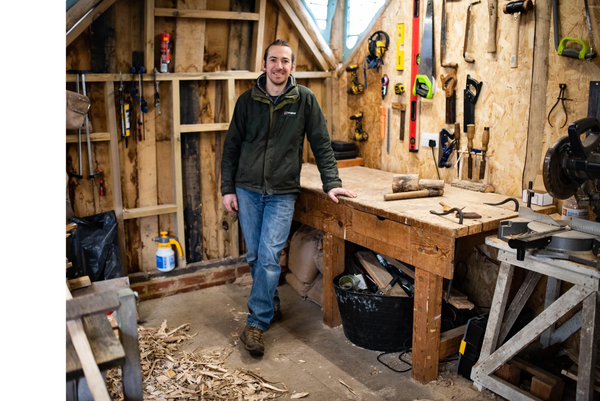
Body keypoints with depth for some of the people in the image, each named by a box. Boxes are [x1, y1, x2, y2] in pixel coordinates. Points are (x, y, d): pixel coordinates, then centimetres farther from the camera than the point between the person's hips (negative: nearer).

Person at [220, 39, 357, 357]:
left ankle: (256, 323, 1)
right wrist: (227, 189, 4)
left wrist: (331, 183, -6)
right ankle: (272, 307, 30)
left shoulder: (305, 99, -2)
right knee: (254, 257, 10)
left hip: (282, 193, -2)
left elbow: (321, 145, 1)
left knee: (269, 257, -10)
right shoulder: (247, 100, 2)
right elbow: (231, 147, 7)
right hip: (247, 190, 3)